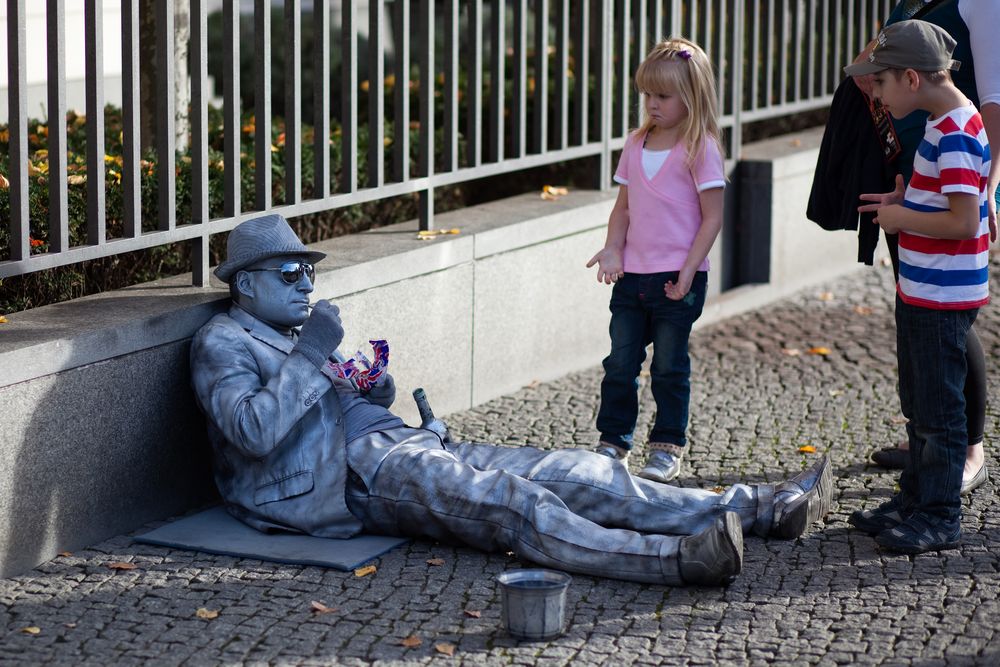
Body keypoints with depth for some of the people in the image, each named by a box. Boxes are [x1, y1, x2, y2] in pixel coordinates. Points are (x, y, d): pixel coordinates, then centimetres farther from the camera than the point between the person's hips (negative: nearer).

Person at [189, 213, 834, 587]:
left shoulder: (311, 324, 25)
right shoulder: (223, 342, 0)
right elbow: (253, 432, -17)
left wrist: (378, 391, 6)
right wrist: (311, 356, -16)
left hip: (404, 444, 9)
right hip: (352, 474, -8)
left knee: (574, 473, -4)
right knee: (510, 501, -31)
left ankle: (760, 508, -10)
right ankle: (677, 558, -47)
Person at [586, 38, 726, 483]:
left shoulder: (700, 149, -8)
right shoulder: (636, 145, 9)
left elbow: (712, 217, -9)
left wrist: (688, 271, -15)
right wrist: (613, 248, -2)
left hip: (676, 279, -5)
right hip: (632, 276, 5)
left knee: (669, 367, 3)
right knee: (619, 364, 8)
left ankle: (668, 448, 15)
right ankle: (613, 442, 19)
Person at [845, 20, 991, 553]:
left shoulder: (956, 135, -21)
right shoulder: (943, 124, 10)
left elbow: (964, 221, -27)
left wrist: (901, 218, -16)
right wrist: (904, 204, 9)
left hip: (942, 297, -10)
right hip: (921, 290, 10)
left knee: (939, 408, -2)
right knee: (919, 404, 18)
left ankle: (940, 516, 6)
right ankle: (915, 498, 29)